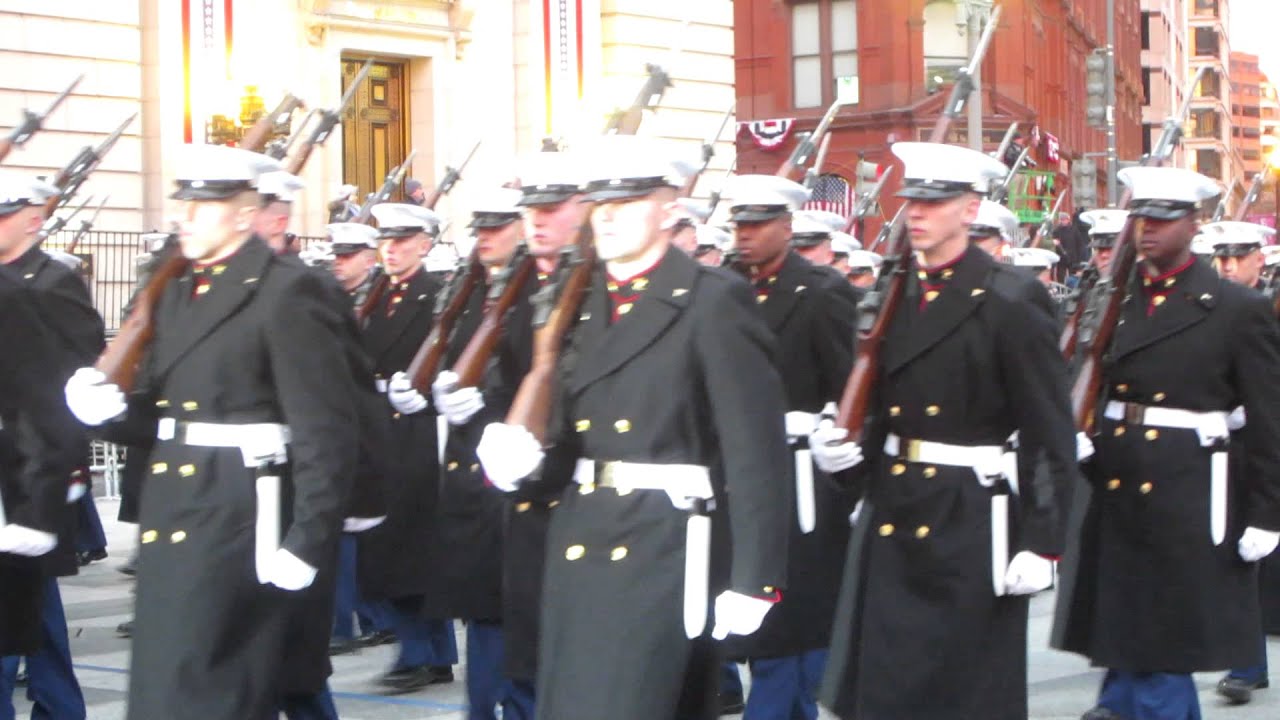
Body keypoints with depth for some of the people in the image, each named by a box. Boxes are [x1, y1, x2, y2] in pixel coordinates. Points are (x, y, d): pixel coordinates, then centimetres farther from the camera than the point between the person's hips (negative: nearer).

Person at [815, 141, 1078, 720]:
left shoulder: (1012, 303, -9)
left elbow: (1052, 437, -11)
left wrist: (1041, 543, -14)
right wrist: (843, 449, -1)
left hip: (970, 531, -6)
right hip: (891, 521, 6)